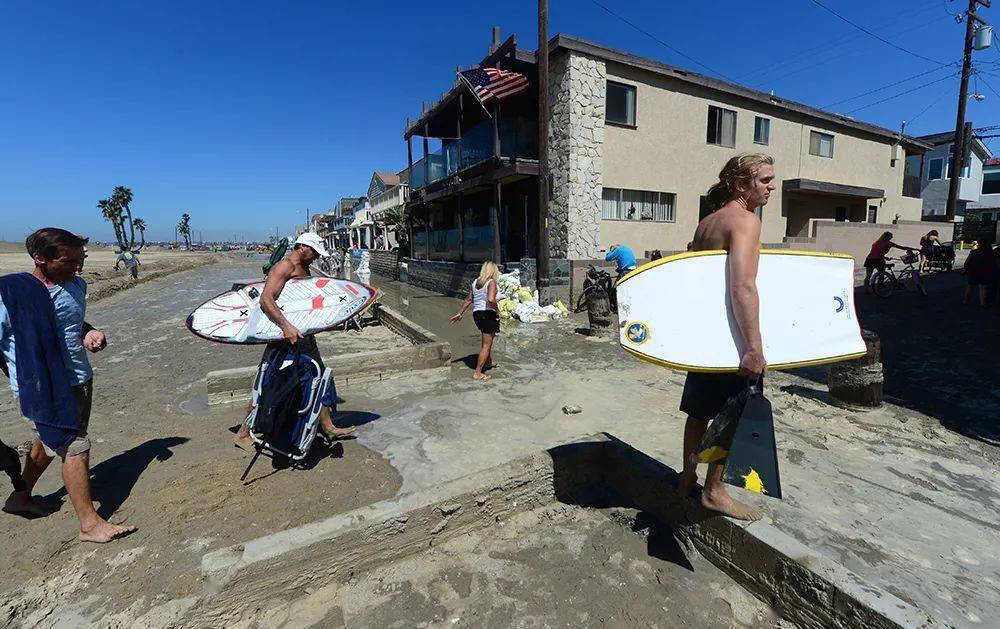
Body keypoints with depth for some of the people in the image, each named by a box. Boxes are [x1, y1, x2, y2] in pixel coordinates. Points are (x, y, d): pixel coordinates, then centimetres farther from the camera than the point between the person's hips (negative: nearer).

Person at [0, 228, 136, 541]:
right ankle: (90, 524, 5)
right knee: (75, 447, -6)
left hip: (79, 379, 7)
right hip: (44, 388, -7)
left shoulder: (76, 286, 6)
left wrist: (90, 333, 1)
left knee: (51, 439, 23)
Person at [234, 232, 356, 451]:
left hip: (302, 334, 9)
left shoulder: (304, 269, 15)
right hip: (284, 335, -9)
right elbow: (266, 299, -26)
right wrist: (286, 326, -36)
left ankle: (328, 427, 23)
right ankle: (243, 434, 19)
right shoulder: (284, 267, -14)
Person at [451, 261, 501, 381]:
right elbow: (491, 299, -30)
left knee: (489, 340, 28)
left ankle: (489, 363, 46)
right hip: (488, 314, -8)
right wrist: (497, 310, -15)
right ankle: (477, 373, 3)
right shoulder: (491, 282, -13)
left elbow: (468, 299, 13)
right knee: (486, 344, 1)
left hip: (477, 314, 8)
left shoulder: (475, 282, 9)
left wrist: (460, 314, 20)